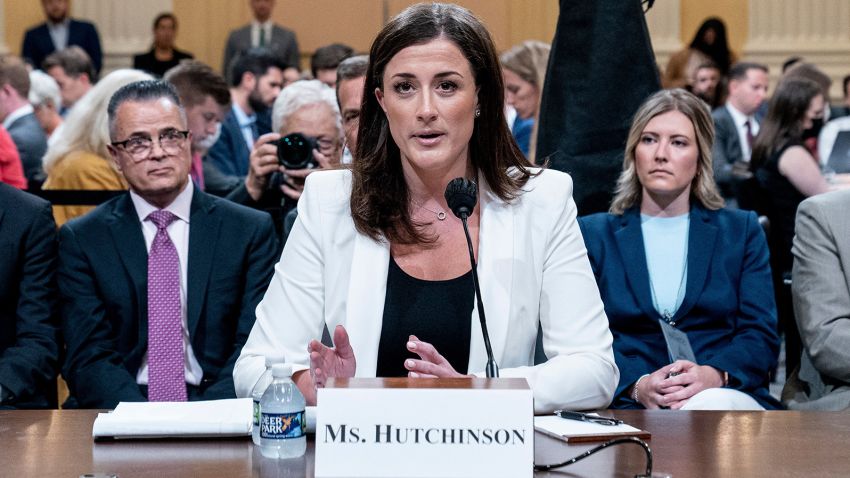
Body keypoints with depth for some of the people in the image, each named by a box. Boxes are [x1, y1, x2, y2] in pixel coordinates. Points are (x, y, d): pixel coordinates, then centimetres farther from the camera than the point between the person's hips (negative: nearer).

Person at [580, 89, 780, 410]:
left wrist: (713, 375, -16)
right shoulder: (593, 235, 15)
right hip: (628, 405, -1)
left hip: (726, 396, 1)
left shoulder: (741, 231, 18)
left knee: (712, 407, -37)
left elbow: (761, 335, 7)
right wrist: (638, 385, -15)